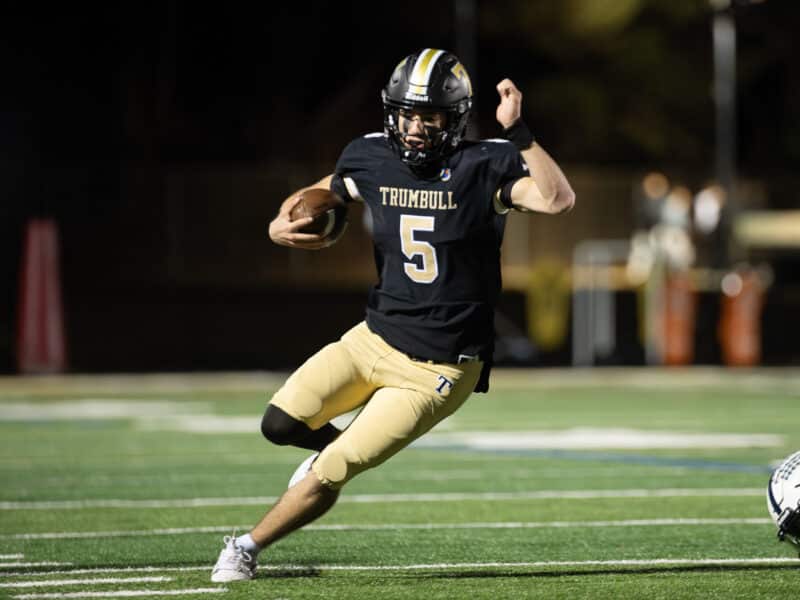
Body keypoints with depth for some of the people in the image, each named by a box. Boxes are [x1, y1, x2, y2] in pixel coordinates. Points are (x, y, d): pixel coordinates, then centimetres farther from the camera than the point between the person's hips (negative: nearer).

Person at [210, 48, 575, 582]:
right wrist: (280, 226, -3)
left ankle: (249, 547, 13)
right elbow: (316, 196, 18)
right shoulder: (372, 159, -1)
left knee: (332, 472, -9)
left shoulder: (484, 168, -15)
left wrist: (517, 132, -38)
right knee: (281, 425, -5)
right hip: (375, 338, 5)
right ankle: (341, 446, 30)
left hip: (436, 370, -5)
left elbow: (558, 200, -31)